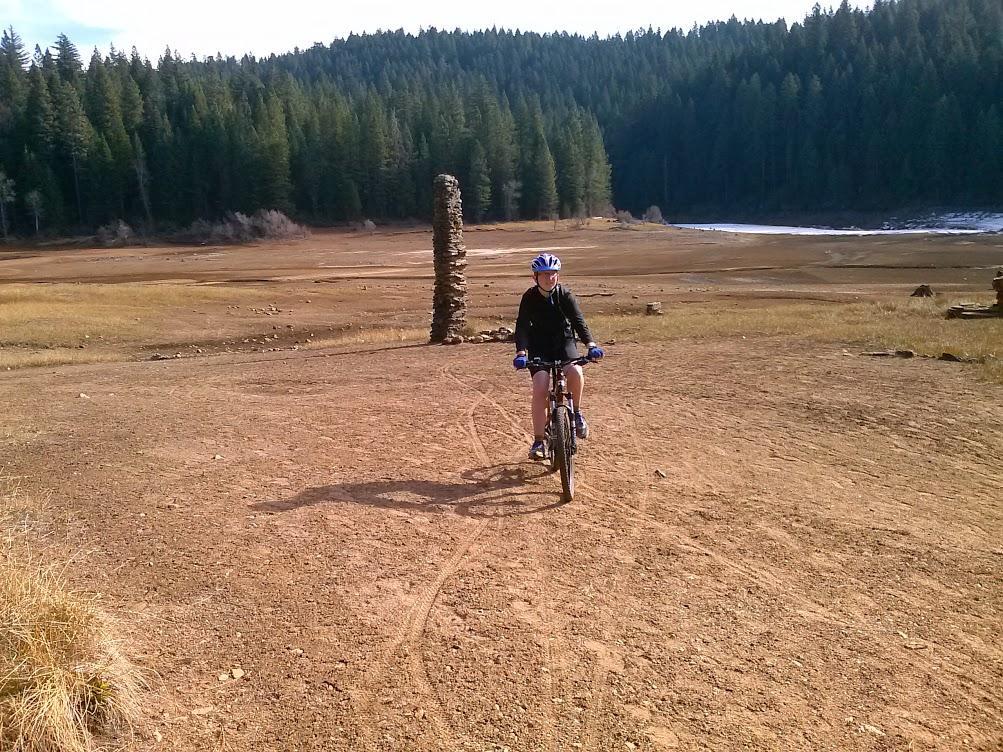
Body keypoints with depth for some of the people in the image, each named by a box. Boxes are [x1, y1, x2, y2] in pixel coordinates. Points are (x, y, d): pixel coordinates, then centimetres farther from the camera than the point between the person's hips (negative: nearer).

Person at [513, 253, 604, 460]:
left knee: (575, 372, -31)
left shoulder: (565, 295, -12)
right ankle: (538, 441, -8)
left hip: (564, 342, 0)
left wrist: (591, 345, -38)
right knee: (540, 389, -18)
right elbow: (522, 326, -21)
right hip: (539, 346, 0)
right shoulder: (529, 298, -13)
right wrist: (521, 353, -38)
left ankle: (576, 412, -3)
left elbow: (579, 321, -21)